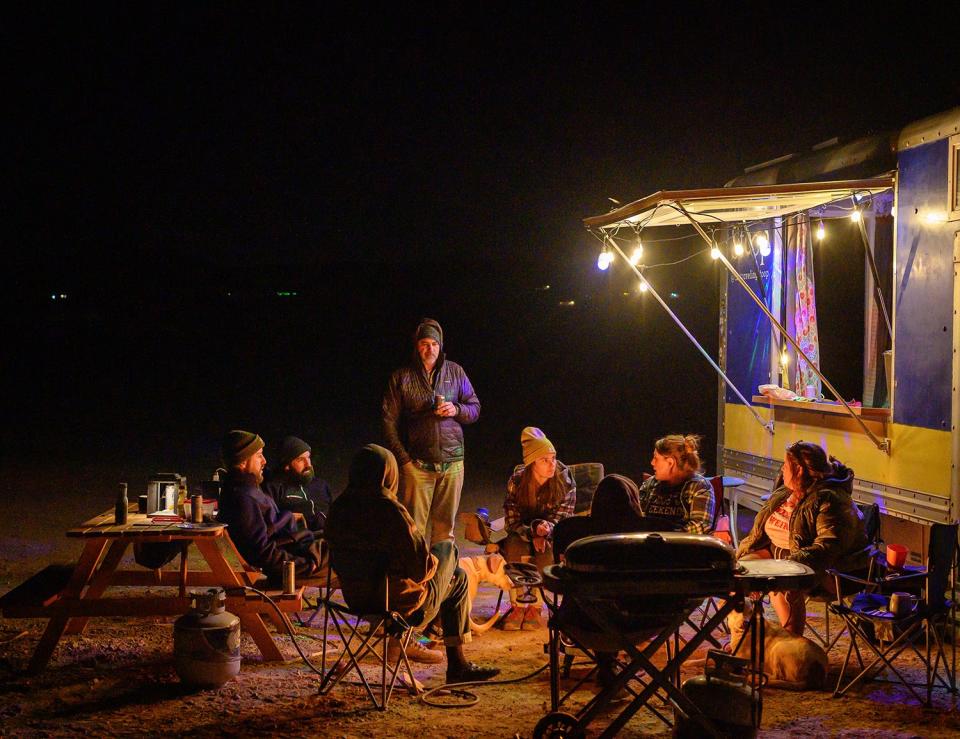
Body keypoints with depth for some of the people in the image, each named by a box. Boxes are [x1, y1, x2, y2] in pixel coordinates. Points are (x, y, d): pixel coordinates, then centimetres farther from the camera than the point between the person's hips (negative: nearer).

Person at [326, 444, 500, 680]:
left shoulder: (339, 507, -4)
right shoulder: (389, 510, -26)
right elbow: (420, 566, -23)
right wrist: (433, 561, 3)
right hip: (400, 602, -7)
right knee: (448, 548, 19)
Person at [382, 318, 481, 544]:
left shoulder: (455, 372, 9)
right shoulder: (401, 377, 1)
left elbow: (475, 408, 14)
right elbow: (389, 423, 1)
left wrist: (457, 410, -8)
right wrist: (404, 459, -6)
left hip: (452, 463, 2)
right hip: (417, 464, -2)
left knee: (445, 527, 7)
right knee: (414, 528, -4)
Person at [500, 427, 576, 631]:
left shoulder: (565, 479, -15)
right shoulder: (517, 481, -11)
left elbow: (563, 517, -12)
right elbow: (513, 521, -9)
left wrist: (546, 529, -35)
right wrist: (532, 535, -29)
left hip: (554, 535, -1)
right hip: (524, 533, 1)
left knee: (549, 548, -35)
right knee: (513, 545, -32)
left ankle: (536, 607, -25)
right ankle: (517, 606, -26)